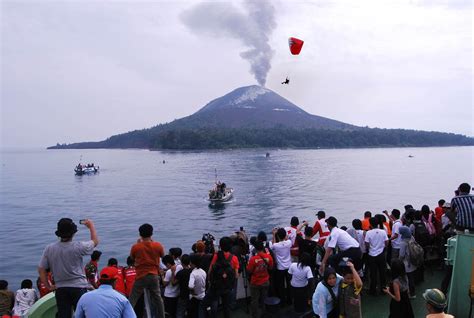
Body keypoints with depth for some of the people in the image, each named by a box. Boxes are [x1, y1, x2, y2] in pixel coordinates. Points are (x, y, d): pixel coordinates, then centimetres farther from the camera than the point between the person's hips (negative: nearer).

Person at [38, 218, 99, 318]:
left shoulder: (49, 249, -5)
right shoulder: (77, 247, -15)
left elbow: (41, 269, 1)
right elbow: (95, 241, 2)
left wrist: (48, 286, 12)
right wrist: (91, 225, 15)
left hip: (60, 289, 3)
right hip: (79, 287, -3)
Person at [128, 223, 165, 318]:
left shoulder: (135, 247, -11)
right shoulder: (158, 245, -8)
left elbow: (132, 257, 9)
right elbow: (162, 254, 12)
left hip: (141, 276, -2)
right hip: (154, 276, 2)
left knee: (132, 299, 7)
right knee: (157, 298, 15)